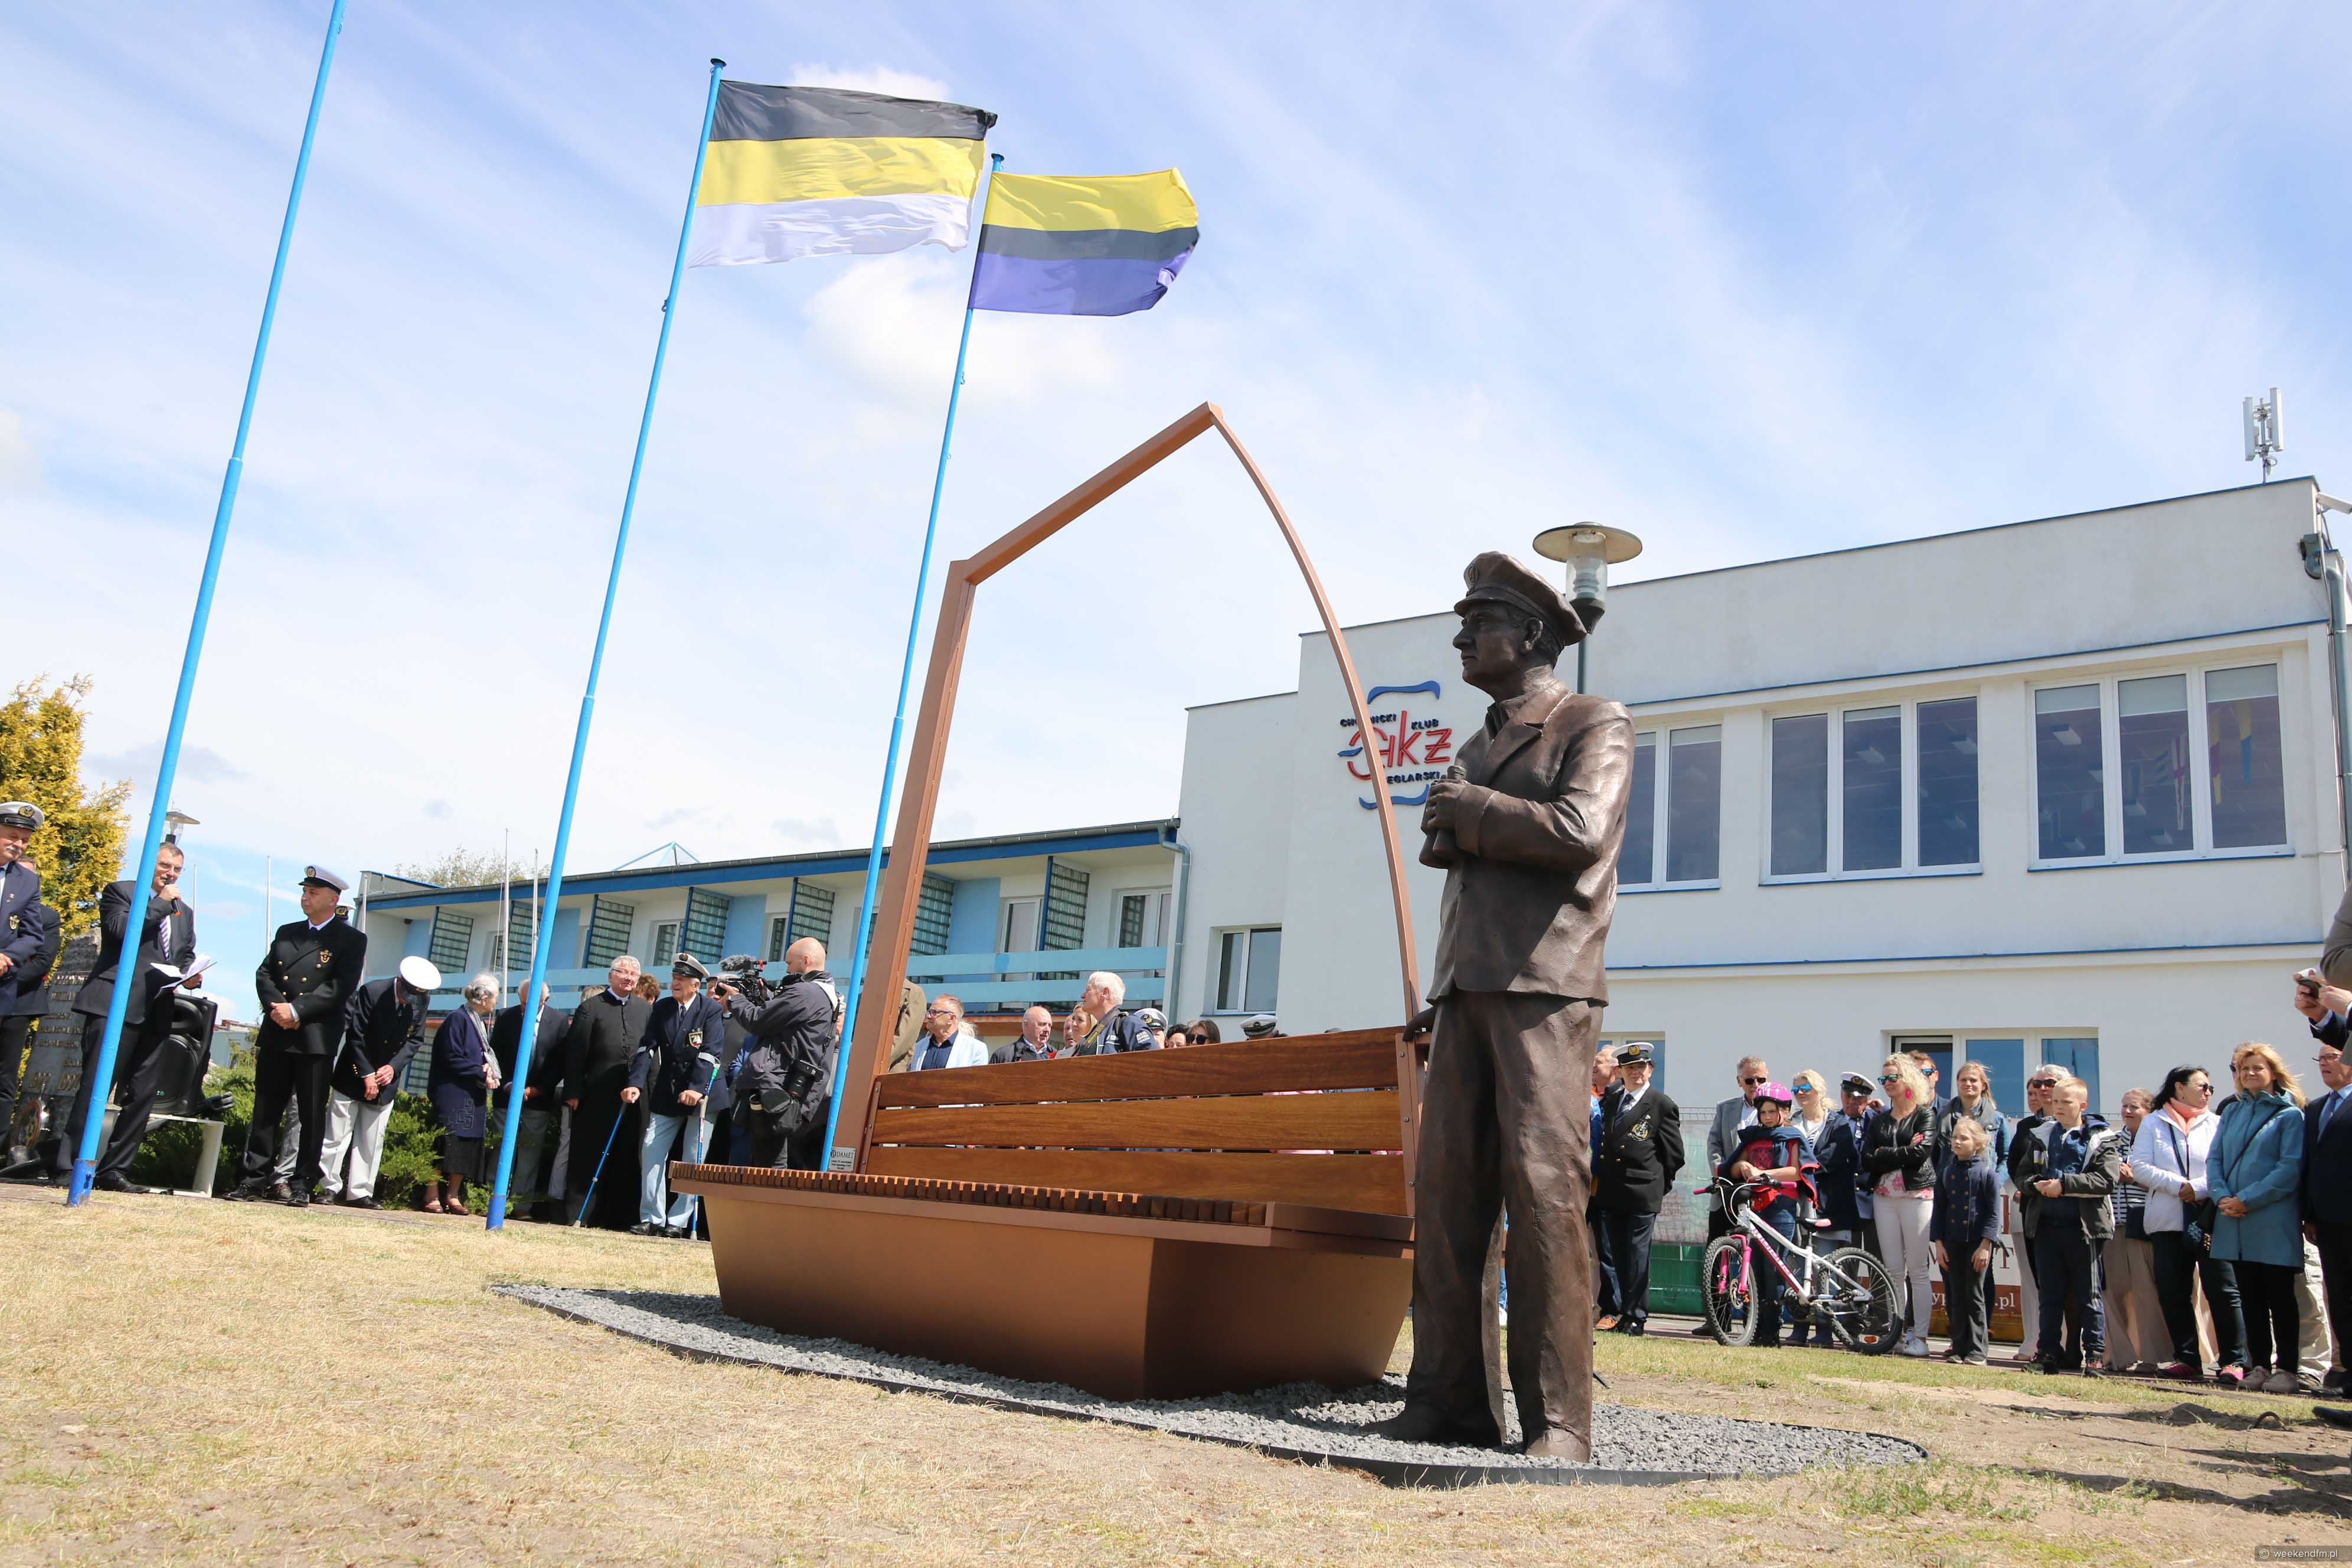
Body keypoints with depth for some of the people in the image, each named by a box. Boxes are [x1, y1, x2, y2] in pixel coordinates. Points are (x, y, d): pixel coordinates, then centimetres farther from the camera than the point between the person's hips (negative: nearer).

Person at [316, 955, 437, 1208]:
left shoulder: (422, 1001, -5)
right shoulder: (371, 992, -17)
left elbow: (415, 1040, 2)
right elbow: (356, 1036, -14)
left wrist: (394, 1067, -13)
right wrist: (367, 1075, -15)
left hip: (386, 1080, 4)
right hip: (353, 1074, -4)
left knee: (372, 1140, 4)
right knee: (336, 1135, -2)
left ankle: (359, 1192, 8)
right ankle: (330, 1187, 8)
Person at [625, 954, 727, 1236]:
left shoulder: (712, 1010, -10)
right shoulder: (662, 1008, 5)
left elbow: (710, 1053, -19)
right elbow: (647, 1048, -2)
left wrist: (697, 1089, -30)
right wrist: (636, 1084, -15)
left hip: (703, 1094, -5)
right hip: (667, 1094, 5)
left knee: (693, 1161, -1)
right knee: (651, 1151, 0)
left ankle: (679, 1222, 5)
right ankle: (651, 1219, 6)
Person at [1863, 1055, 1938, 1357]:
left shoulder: (1925, 1114, 3)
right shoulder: (1878, 1121, 16)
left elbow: (1922, 1152, -13)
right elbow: (1868, 1160, 3)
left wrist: (1887, 1156, -5)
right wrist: (1904, 1153, -7)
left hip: (1917, 1194, -4)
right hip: (1884, 1197, 4)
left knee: (1917, 1269, -4)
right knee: (1893, 1269, 4)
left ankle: (1919, 1336, -1)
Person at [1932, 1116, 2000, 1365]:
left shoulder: (1986, 1173, -4)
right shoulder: (1946, 1174, 8)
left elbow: (1994, 1213, -6)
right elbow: (1938, 1211, 9)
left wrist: (1985, 1245, -12)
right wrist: (1938, 1244, 2)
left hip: (1977, 1244, -4)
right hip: (1951, 1243, 4)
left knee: (1974, 1296, 0)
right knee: (1955, 1297, 6)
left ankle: (1976, 1351, 6)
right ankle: (1959, 1347, 12)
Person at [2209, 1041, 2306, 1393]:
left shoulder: (2289, 1114, -2)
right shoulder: (2232, 1112, 14)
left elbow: (2291, 1167, -11)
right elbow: (2214, 1158, 10)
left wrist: (2248, 1199, -16)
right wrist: (2222, 1196, -8)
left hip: (2273, 1223, -5)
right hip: (2235, 1221, 5)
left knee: (2279, 1296, 1)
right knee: (2250, 1296, 9)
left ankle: (2285, 1368, 7)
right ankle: (2259, 1364, 17)